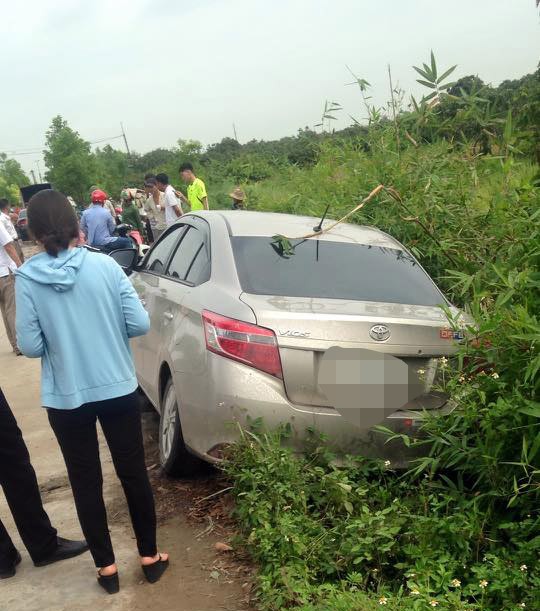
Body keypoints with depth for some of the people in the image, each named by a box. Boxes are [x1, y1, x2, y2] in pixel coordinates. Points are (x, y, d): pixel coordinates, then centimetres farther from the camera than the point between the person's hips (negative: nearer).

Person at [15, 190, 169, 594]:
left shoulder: (27, 278, -11)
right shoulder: (105, 265, -10)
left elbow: (31, 346, -9)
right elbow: (140, 324, -10)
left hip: (65, 398, 0)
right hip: (118, 389, 1)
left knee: (86, 482, 16)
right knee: (134, 473, 16)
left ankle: (106, 567, 28)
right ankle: (150, 557, 30)